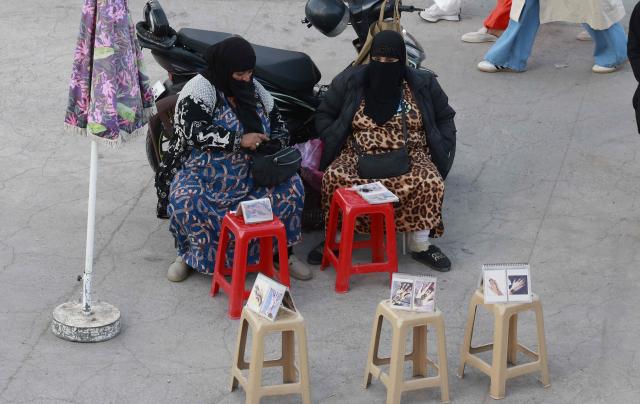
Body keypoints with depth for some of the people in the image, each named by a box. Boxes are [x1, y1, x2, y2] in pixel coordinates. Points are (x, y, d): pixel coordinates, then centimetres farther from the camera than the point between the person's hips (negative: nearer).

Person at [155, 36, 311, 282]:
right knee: (185, 201, -35)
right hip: (203, 176, -5)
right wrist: (240, 140, -25)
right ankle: (188, 255, -5)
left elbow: (278, 125, 19)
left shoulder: (255, 90, 9)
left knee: (291, 186, -18)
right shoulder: (201, 87, -11)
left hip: (251, 176, 5)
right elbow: (194, 131, -25)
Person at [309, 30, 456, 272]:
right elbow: (324, 115, 12)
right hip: (359, 155, 0)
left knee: (430, 182, -32)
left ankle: (420, 246, -14)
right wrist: (333, 142, -4)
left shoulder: (423, 84, 4)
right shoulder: (349, 81, 3)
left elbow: (445, 117, 15)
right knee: (333, 178, -30)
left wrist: (441, 150, 0)